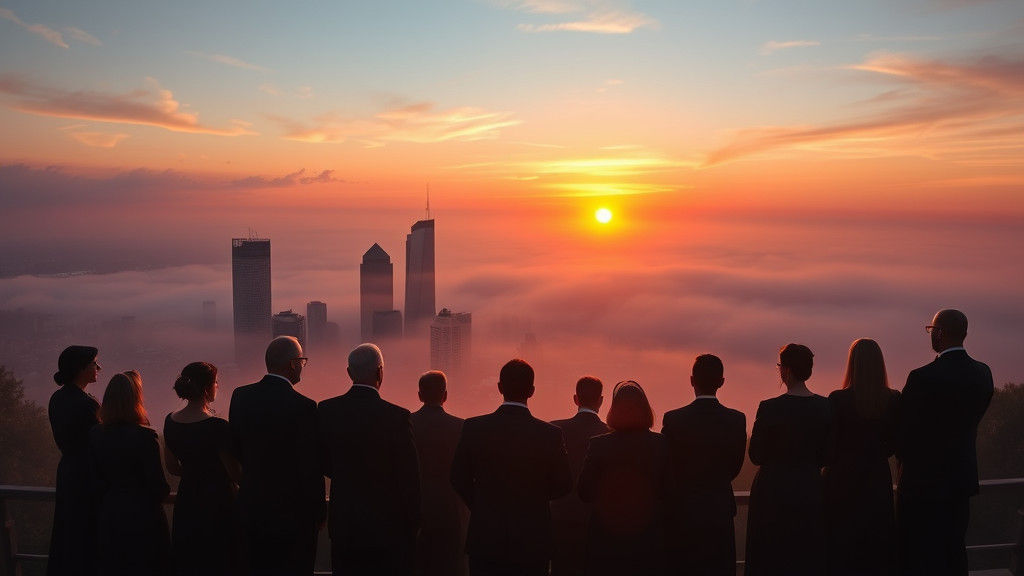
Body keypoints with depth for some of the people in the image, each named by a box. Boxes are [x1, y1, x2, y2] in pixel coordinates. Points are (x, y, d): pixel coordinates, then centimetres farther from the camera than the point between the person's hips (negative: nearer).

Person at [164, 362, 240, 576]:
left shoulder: (170, 422, -1)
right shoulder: (217, 427, -22)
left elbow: (172, 468, 11)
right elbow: (236, 474, -14)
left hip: (185, 502, 7)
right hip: (217, 503, -7)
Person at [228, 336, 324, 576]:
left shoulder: (240, 396, -2)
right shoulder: (303, 406, -20)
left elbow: (235, 449, 9)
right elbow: (310, 468, -17)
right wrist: (319, 510, -4)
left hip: (251, 505, 6)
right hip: (292, 509, -6)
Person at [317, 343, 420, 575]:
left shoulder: (326, 410, -5)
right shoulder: (397, 417, -16)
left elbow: (324, 464, 6)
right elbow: (409, 479, -11)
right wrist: (411, 527, 2)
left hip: (343, 524, 4)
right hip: (387, 525, -3)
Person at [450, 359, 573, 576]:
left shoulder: (473, 428, -8)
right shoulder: (550, 434, -11)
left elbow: (459, 480, 0)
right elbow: (563, 486, -1)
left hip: (484, 539, 1)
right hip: (533, 544, 0)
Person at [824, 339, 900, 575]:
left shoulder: (837, 399, -16)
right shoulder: (893, 399, -6)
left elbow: (829, 446, -9)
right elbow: (892, 443, 4)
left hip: (843, 479, -3)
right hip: (878, 479, 3)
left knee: (842, 548, 8)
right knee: (877, 545, 15)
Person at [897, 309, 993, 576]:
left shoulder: (922, 377, -22)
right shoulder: (983, 373, -1)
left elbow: (903, 431, -14)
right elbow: (972, 421, 7)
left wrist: (905, 458, 5)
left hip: (924, 479, -6)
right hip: (963, 477, 7)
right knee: (955, 551, 20)